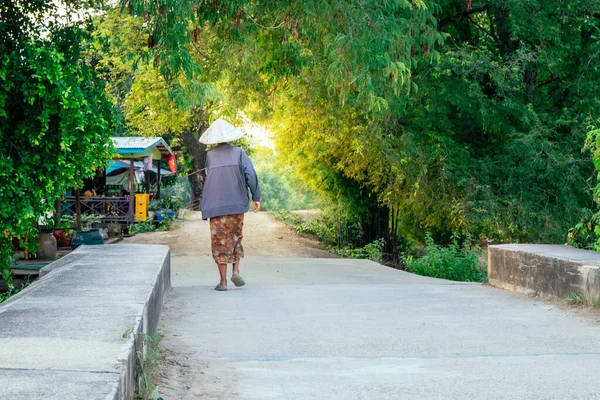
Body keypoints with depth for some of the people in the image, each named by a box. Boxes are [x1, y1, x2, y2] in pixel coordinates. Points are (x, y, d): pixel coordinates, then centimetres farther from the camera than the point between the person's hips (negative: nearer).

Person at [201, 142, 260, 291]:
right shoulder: (238, 152, 3)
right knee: (236, 237, 19)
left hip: (215, 205, 0)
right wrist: (256, 197, -2)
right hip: (236, 204, 0)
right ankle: (236, 271, 4)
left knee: (220, 241, 4)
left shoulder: (210, 154, 6)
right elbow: (250, 174, -6)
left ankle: (223, 281, 3)